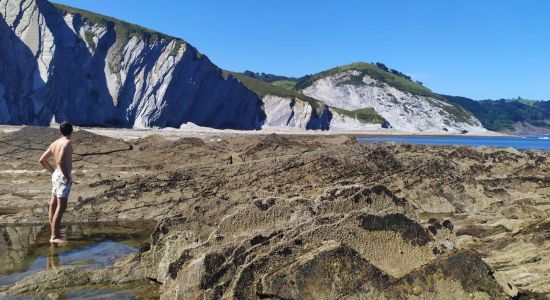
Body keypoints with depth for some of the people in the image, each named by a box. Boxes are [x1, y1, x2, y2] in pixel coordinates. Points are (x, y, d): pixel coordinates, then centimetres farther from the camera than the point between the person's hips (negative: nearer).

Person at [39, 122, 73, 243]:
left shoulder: (54, 143, 11)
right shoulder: (67, 143, -14)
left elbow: (42, 160, 17)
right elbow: (61, 161, -27)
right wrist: (67, 176, -19)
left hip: (56, 175, 9)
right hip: (63, 176, -9)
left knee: (54, 204, 13)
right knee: (61, 206, -10)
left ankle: (55, 233, 23)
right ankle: (54, 237, -10)